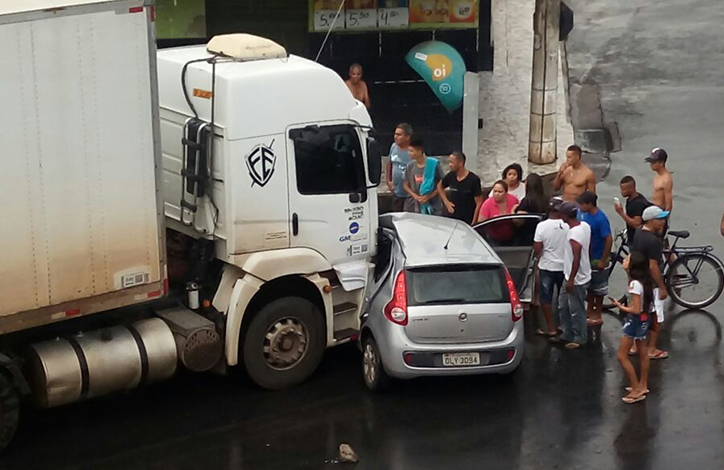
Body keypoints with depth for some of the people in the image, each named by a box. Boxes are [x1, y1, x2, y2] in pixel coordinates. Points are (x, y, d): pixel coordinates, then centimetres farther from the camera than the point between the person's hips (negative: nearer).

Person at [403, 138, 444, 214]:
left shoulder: (433, 164, -10)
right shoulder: (410, 166, 1)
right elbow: (405, 185, 10)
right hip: (415, 207, 3)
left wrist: (429, 196, -14)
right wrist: (415, 196, -6)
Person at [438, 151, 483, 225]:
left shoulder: (473, 179, -12)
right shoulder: (451, 176, 2)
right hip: (451, 219, 5)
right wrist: (446, 202, 11)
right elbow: (440, 186, 25)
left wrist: (473, 223, -14)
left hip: (467, 222, -5)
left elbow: (479, 204, -10)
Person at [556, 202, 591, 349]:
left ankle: (579, 339, 21)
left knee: (576, 310, 6)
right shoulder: (585, 226, 0)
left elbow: (576, 259, -27)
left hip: (577, 279, -10)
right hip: (571, 276, 10)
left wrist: (571, 280, -20)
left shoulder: (574, 234, -28)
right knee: (563, 305, 21)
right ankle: (567, 334, 33)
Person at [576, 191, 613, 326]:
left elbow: (609, 239, -24)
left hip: (597, 259, -7)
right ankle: (590, 310, 35)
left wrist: (603, 260, -21)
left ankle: (598, 315, 20)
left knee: (598, 287, 8)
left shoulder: (600, 219, -25)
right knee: (589, 284, 20)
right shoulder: (584, 214, -3)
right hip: (587, 256, 7)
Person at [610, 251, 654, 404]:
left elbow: (636, 310, -27)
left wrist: (621, 307, -13)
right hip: (644, 318, 9)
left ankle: (637, 390, 6)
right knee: (643, 353, 20)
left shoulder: (635, 284, -27)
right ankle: (642, 385, 34)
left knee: (621, 356, 1)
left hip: (636, 320, -9)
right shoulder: (645, 280, -1)